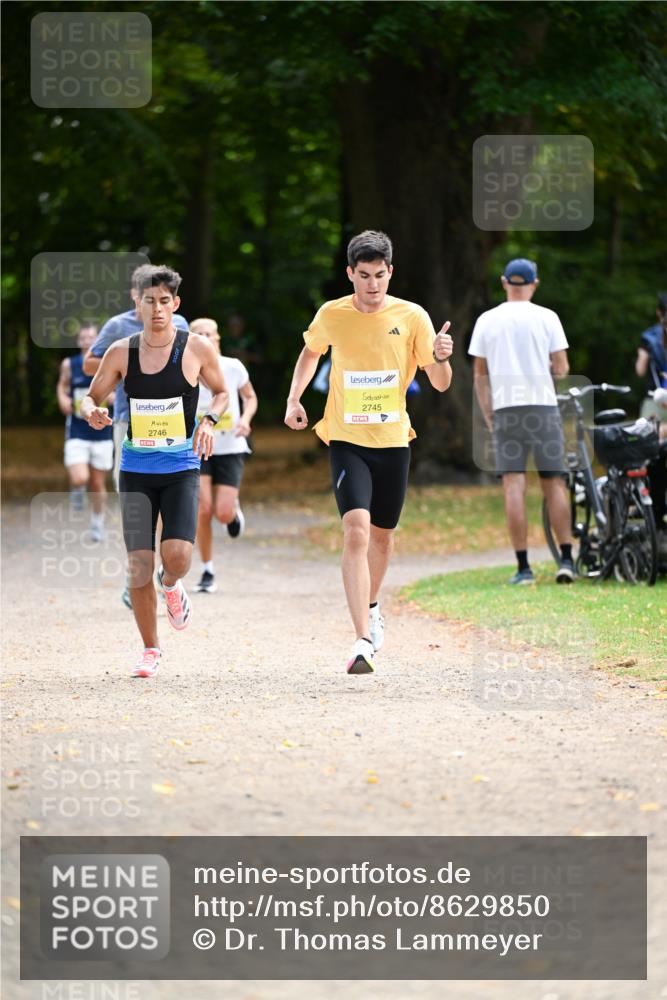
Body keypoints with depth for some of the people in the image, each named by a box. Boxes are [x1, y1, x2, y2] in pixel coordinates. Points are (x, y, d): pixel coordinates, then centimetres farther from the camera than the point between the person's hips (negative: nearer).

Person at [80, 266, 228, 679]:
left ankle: (171, 584, 21)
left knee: (178, 556, -18)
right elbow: (92, 396, 9)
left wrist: (209, 420, -9)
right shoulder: (121, 352, 0)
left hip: (181, 467, -1)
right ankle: (150, 650, 15)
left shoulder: (198, 349, -3)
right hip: (136, 469, 1)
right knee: (139, 566, -3)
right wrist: (92, 412, -14)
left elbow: (222, 392, 12)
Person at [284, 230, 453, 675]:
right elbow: (311, 353, 18)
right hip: (347, 439, -2)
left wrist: (441, 357, -26)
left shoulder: (412, 317, -6)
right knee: (357, 530, -19)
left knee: (382, 535, 15)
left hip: (393, 441, 2)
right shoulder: (332, 315, -4)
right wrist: (295, 399, 4)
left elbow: (440, 384, -4)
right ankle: (364, 641, -26)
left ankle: (372, 606, 46)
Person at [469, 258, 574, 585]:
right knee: (554, 483, 7)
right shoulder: (546, 318, 1)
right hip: (543, 405, 0)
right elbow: (561, 369, -1)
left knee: (514, 485, -2)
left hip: (505, 409, 0)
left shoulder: (487, 320, 6)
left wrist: (488, 415, 13)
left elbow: (480, 374, 7)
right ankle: (566, 559, 2)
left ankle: (523, 566, -7)